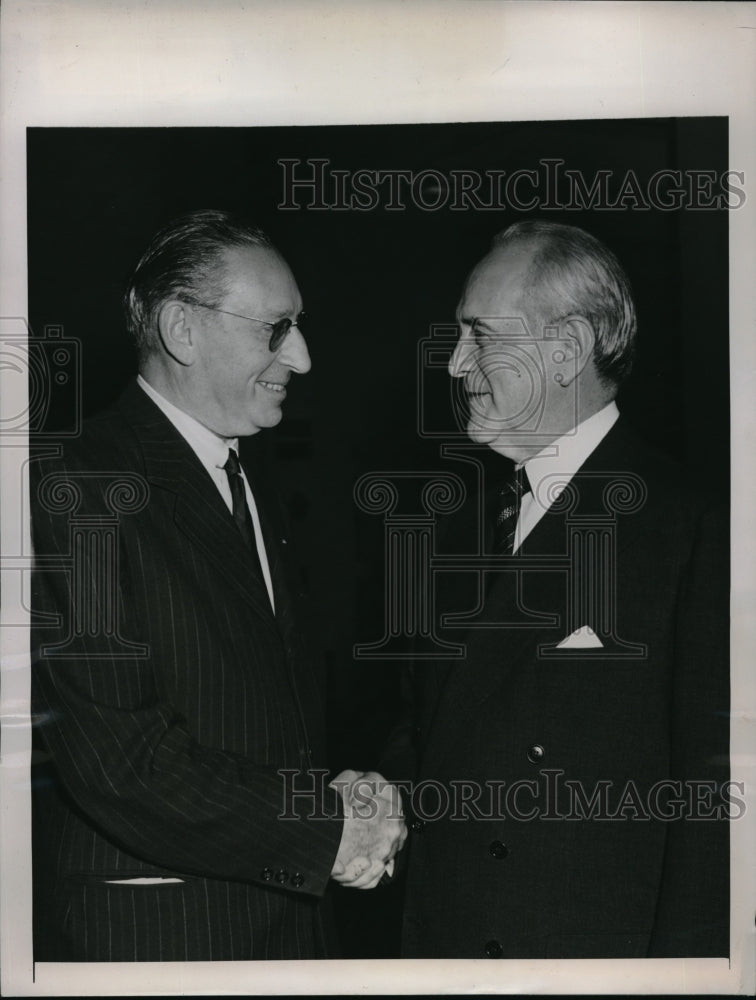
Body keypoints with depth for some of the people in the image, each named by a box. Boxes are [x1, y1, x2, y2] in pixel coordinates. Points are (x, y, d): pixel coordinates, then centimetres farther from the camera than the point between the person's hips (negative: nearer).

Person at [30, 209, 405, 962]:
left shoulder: (247, 484, 12)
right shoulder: (77, 493, -17)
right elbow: (115, 760, -22)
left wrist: (342, 791, -2)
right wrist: (326, 829, -17)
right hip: (147, 930, -7)